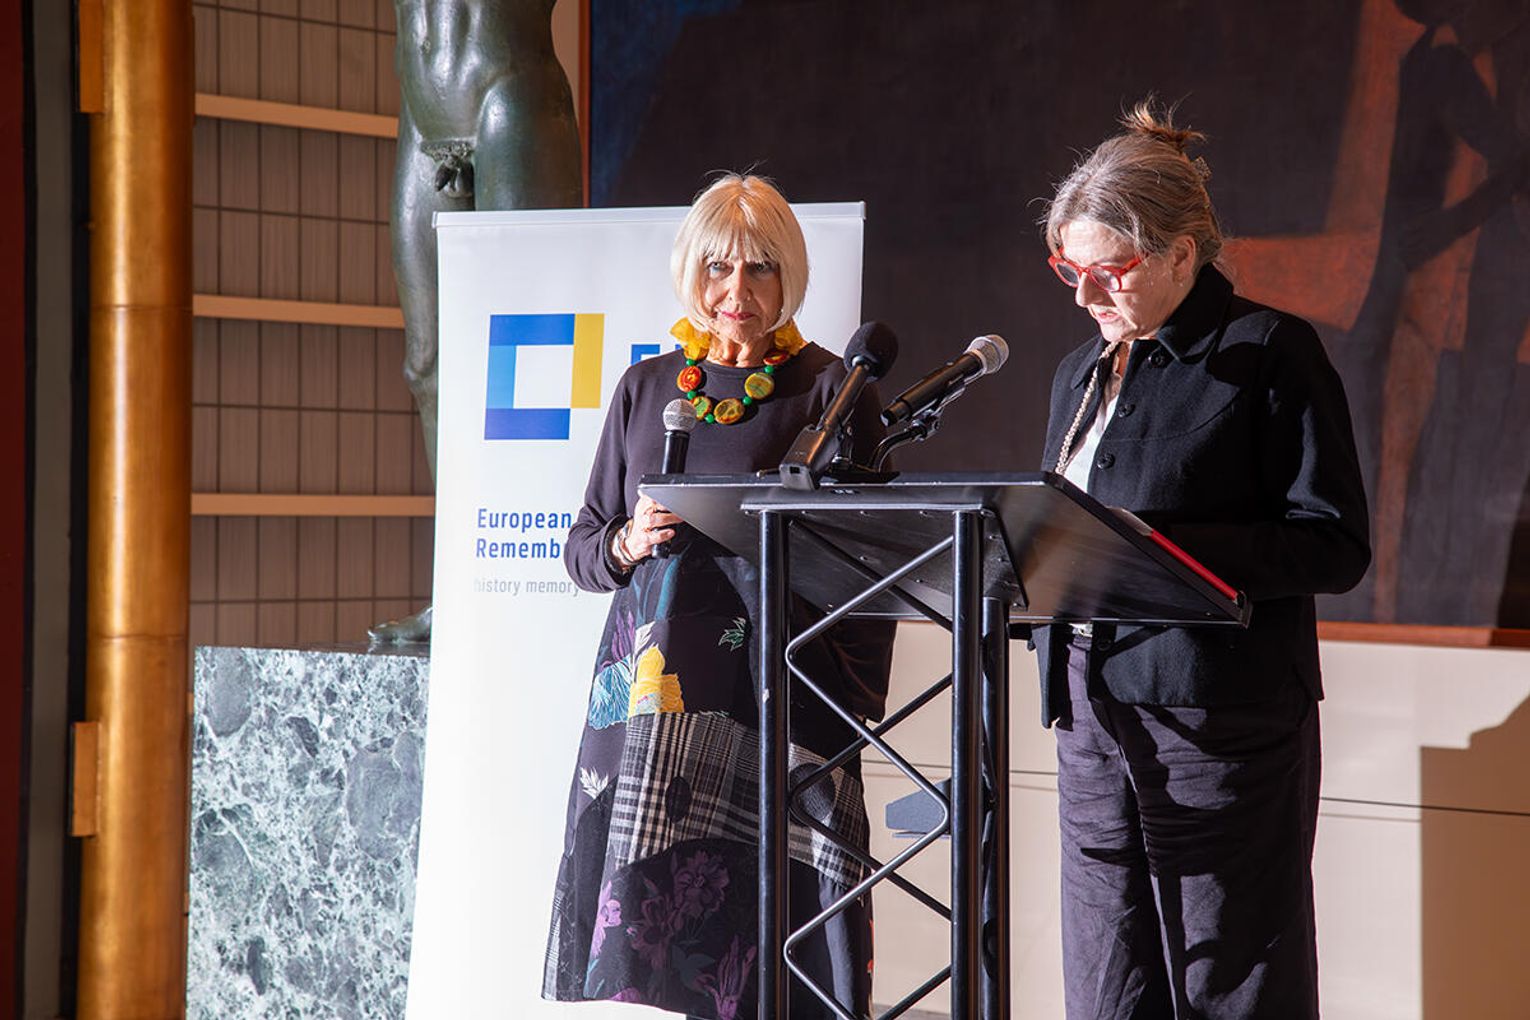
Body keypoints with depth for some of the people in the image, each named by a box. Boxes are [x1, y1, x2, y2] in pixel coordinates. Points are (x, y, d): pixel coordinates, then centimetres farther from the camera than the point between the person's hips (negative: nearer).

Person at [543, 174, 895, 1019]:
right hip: (648, 687, 4)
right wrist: (628, 544, -4)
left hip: (773, 694, -3)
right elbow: (581, 549, 18)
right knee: (634, 916, -2)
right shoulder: (646, 387, 15)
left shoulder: (830, 389, 3)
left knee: (756, 914, -8)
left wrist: (855, 711, -6)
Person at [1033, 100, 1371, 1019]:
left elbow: (1335, 545, -11)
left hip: (1223, 725, -6)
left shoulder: (1272, 352, -4)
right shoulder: (1082, 373, 18)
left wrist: (1162, 546, -20)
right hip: (1094, 714, 6)